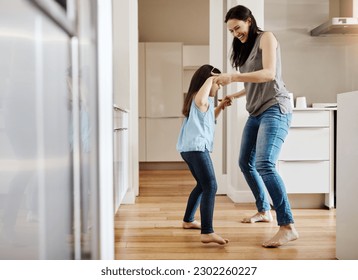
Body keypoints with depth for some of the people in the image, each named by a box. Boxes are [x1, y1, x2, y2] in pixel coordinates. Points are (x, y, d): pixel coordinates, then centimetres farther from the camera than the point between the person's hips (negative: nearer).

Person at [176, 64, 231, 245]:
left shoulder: (198, 98, 26)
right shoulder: (200, 98, -6)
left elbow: (210, 118, 39)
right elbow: (201, 101, -33)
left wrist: (221, 106, 25)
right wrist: (210, 79, -20)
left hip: (190, 148, 11)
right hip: (197, 147, -11)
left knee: (203, 185, 24)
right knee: (210, 186, -20)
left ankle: (188, 220, 34)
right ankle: (207, 232, -29)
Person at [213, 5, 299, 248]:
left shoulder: (266, 38, -2)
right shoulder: (246, 48, 20)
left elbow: (269, 73, -18)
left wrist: (233, 77, -24)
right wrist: (236, 95, 21)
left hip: (275, 109, -9)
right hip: (256, 112, 9)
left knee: (265, 165, -23)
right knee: (246, 163, 12)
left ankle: (288, 227, -22)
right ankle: (264, 211, 28)